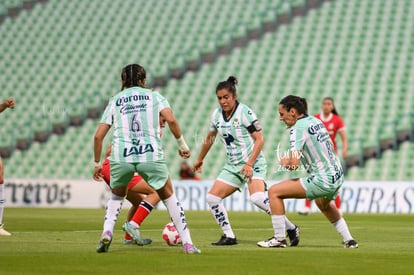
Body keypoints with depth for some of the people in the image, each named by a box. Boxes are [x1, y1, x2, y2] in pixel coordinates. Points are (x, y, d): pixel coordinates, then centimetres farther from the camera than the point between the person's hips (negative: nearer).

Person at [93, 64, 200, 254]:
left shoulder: (115, 100, 18)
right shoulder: (154, 96, 14)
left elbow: (98, 136, 13)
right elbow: (171, 120, -4)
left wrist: (97, 163, 23)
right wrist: (182, 144, 7)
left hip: (120, 157, 1)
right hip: (151, 155, -1)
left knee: (117, 195, 27)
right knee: (168, 196, 16)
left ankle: (107, 232, 4)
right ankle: (187, 243, 10)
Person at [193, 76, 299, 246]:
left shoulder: (245, 113, -14)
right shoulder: (217, 115, 5)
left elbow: (259, 140, -15)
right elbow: (210, 137, 23)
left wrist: (250, 164, -23)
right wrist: (199, 160, 33)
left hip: (253, 163, -7)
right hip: (233, 166, 7)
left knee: (257, 198, -29)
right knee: (212, 198, -2)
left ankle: (291, 229, -18)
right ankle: (229, 236, 9)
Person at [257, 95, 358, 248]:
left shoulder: (298, 128, -14)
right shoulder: (316, 121, 11)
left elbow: (294, 164, -20)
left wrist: (285, 162, 3)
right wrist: (292, 160, 14)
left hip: (322, 181, -9)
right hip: (338, 176, 9)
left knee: (274, 192, -4)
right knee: (324, 205, 40)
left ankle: (279, 238, 1)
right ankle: (349, 241, 43)